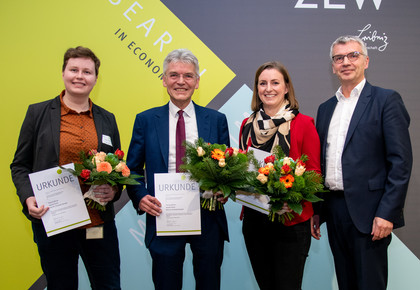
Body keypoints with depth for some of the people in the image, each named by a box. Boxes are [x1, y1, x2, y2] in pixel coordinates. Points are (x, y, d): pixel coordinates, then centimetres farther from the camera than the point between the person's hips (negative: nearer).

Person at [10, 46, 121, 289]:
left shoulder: (107, 119, 9)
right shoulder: (38, 113, 2)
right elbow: (20, 165, 3)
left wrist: (114, 190, -6)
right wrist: (28, 198, -14)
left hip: (99, 224, 2)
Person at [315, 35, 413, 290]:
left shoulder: (386, 100, -4)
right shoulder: (326, 108, 15)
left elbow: (401, 161, -10)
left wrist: (387, 213, -16)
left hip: (367, 211, -5)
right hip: (333, 209, 6)